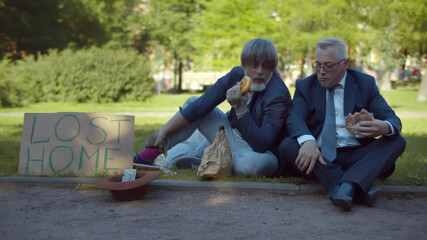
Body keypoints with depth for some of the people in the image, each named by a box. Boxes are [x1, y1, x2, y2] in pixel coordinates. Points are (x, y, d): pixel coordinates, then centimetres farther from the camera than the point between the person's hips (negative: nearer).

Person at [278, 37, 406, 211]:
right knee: (287, 145, -27)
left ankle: (348, 186, -45)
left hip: (356, 156, 1)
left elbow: (392, 119, -1)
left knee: (397, 142, -21)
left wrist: (385, 127, -29)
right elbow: (295, 118, -10)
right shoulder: (305, 86, 9)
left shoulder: (365, 84, 9)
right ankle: (360, 190, -42)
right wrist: (308, 140, -34)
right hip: (318, 155, 0)